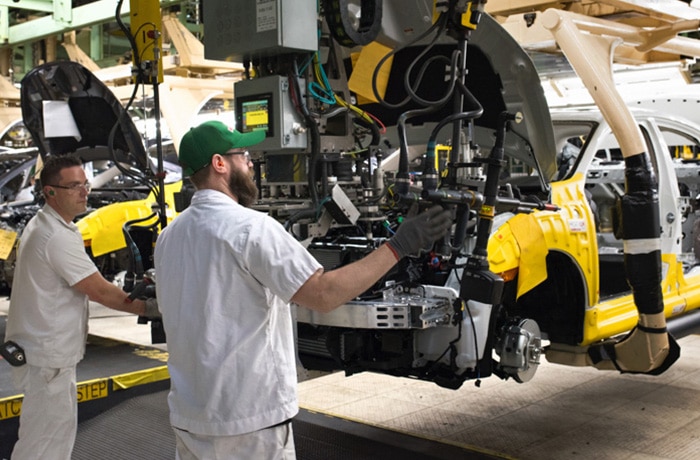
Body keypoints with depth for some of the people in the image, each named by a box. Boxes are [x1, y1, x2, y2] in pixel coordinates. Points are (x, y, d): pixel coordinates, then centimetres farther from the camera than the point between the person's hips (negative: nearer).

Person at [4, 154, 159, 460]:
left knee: (60, 430, 22)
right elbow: (100, 291, -19)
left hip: (48, 352, 11)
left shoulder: (40, 225, 11)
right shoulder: (58, 236, -22)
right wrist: (149, 308, -8)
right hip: (46, 358, -11)